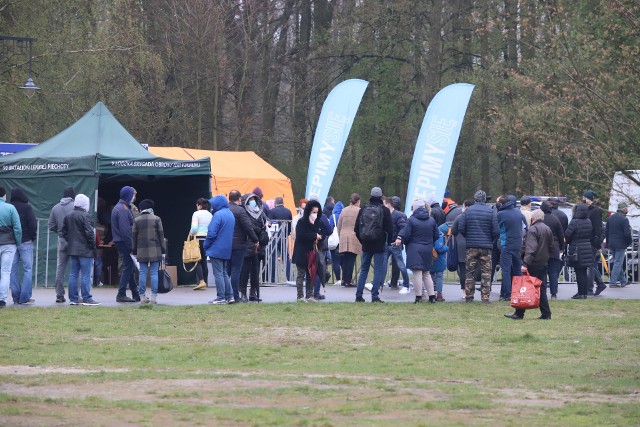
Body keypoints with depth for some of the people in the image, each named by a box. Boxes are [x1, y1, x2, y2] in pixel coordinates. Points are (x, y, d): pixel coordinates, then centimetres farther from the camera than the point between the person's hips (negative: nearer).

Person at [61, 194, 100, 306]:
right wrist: (93, 247, -8)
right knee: (86, 275, -4)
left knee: (73, 274, 9)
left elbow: (64, 232, 15)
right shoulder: (85, 216, -14)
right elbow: (89, 233, -16)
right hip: (85, 250, -7)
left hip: (72, 250, 7)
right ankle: (87, 298, -4)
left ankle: (73, 298, 11)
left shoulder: (68, 216, 10)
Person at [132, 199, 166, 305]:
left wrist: (134, 251, 13)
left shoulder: (137, 220, 4)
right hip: (155, 250, -1)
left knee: (143, 273, 3)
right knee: (154, 273, -1)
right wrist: (163, 250, 7)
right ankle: (154, 297, -5)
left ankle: (142, 297, 0)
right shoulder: (156, 219, 0)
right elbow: (161, 235, 2)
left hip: (142, 251, 1)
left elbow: (133, 237, 7)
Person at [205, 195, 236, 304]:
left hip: (217, 249, -8)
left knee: (218, 274, -4)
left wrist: (206, 245, -6)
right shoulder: (231, 215, 10)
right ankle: (229, 296, 12)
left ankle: (221, 297, -4)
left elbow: (212, 233, -20)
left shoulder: (218, 215, -17)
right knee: (224, 273, 15)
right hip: (227, 250, 8)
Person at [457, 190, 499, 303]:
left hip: (471, 246, 1)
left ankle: (469, 297, 9)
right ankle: (485, 297, -1)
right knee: (486, 272, 4)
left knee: (470, 272, 9)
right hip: (486, 247, -1)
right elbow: (496, 231, -6)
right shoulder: (491, 212, -3)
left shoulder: (468, 211, -1)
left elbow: (461, 228, -4)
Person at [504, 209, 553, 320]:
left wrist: (525, 263, -27)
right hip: (543, 264, 8)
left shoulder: (532, 229, -13)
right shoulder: (548, 230, 13)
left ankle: (519, 314, -3)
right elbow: (551, 248, 19)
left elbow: (530, 248, -23)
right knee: (542, 290, 10)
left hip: (533, 265, -8)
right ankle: (546, 314, 7)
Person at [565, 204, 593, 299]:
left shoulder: (574, 222, -16)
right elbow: (591, 235, 13)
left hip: (577, 250, -7)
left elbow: (567, 236, -15)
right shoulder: (589, 222, 7)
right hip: (587, 248, 7)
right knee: (584, 272, 12)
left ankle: (581, 293, -2)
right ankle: (584, 293, 14)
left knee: (579, 273, -3)